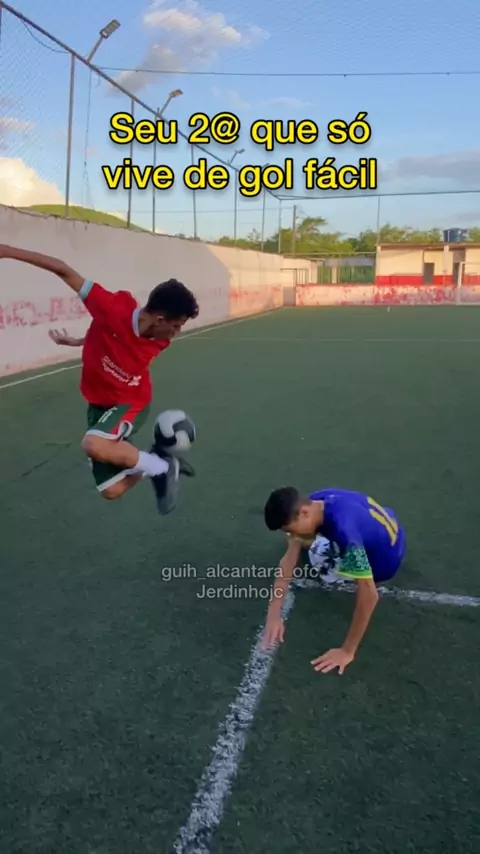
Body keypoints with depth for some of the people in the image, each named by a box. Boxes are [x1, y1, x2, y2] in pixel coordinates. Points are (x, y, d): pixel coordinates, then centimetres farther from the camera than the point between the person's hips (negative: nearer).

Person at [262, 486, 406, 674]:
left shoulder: (344, 529, -44)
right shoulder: (311, 504, -21)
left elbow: (369, 594, -44)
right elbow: (289, 558, -21)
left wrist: (348, 651, -37)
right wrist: (273, 616, -25)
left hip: (385, 556, -6)